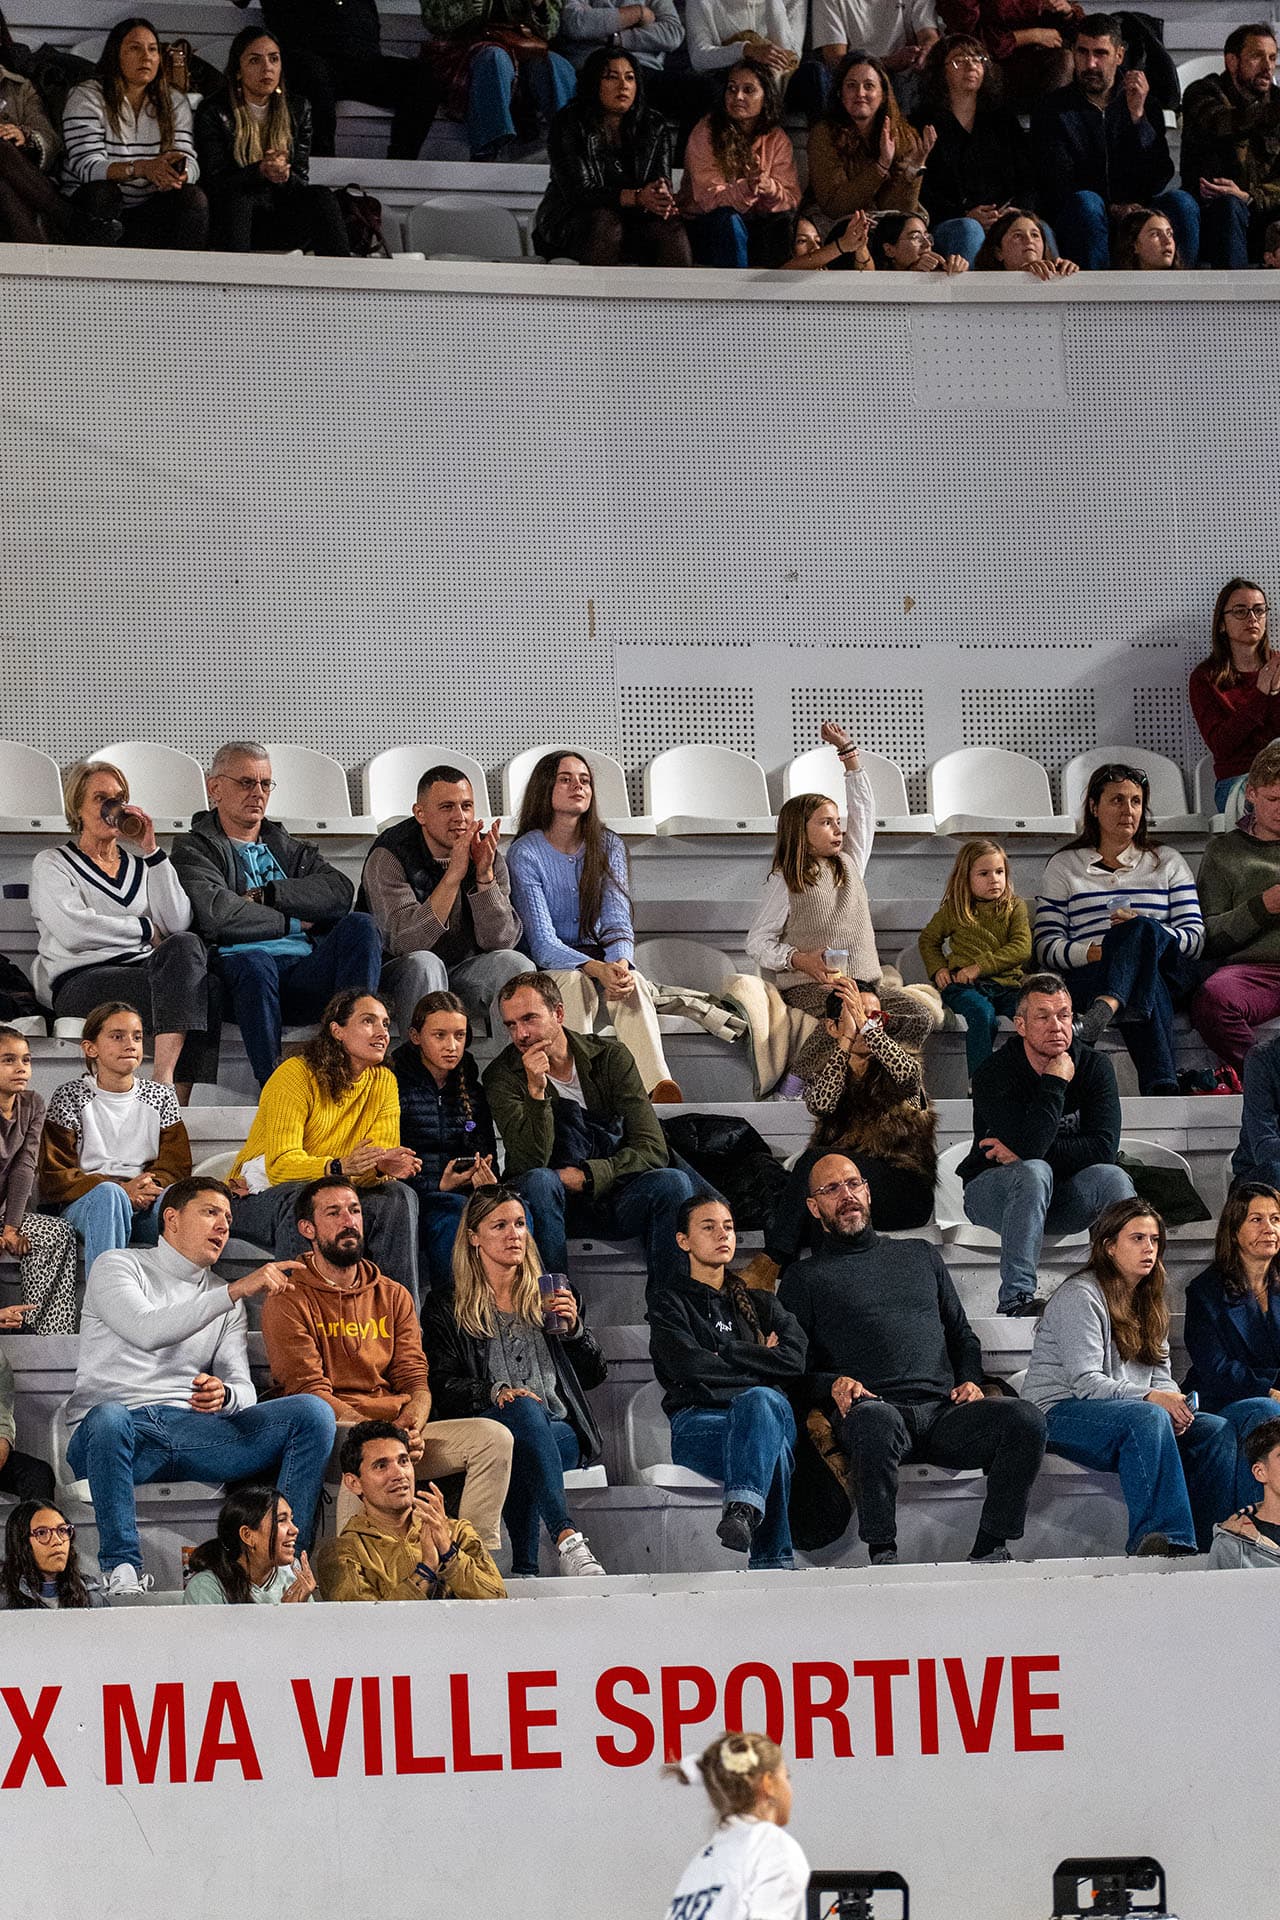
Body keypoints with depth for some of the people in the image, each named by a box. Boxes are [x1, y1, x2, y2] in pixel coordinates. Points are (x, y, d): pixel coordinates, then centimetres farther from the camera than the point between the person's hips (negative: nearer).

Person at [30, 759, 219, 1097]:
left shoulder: (140, 865, 25)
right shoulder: (52, 863, 13)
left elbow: (178, 924, 6)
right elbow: (72, 930, -7)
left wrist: (152, 852, 6)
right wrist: (146, 930, 0)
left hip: (144, 969, 4)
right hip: (80, 980, -4)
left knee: (185, 945, -33)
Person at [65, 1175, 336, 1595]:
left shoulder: (224, 1300, 25)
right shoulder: (118, 1267, 8)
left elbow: (244, 1390, 13)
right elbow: (146, 1331, -14)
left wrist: (224, 1395, -14)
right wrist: (235, 1291, -20)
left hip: (193, 1432, 5)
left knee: (312, 1411, -16)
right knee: (108, 1417, -43)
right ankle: (123, 1569, -30)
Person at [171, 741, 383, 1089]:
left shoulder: (288, 848, 30)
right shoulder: (194, 849, 15)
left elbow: (340, 892, 8)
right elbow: (216, 915, -7)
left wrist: (266, 895, -1)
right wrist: (291, 922, 3)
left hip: (307, 976, 4)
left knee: (360, 926, -22)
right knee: (253, 962, -39)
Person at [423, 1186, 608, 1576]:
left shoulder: (550, 1297, 24)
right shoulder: (447, 1309, 14)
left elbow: (593, 1377, 20)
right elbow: (443, 1387, 2)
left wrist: (574, 1327, 2)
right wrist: (495, 1393, -17)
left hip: (561, 1434, 2)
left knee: (518, 1453, -36)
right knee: (523, 1409, -39)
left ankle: (524, 1569, -48)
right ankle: (566, 1536, -56)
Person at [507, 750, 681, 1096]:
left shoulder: (608, 847, 6)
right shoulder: (525, 853, -7)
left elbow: (617, 922, -5)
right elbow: (542, 942, -15)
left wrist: (621, 963, -30)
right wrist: (597, 970, -33)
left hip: (600, 964, 3)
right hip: (546, 969, -2)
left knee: (632, 982, -32)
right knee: (575, 983, -37)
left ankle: (659, 1087, -54)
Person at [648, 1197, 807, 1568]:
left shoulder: (757, 1302, 28)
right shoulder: (668, 1301, 18)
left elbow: (795, 1360, 8)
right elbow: (690, 1366, -2)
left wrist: (724, 1350, 3)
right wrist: (760, 1361, 5)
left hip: (769, 1411, 2)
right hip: (697, 1421, -2)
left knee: (758, 1400, -40)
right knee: (773, 1449, -39)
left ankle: (742, 1510, -63)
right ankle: (773, 1559, -52)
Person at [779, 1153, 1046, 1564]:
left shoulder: (921, 1255, 30)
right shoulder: (805, 1278, 19)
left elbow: (962, 1335, 30)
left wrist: (970, 1381, 9)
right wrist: (834, 1385, -10)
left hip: (944, 1410, 4)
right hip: (873, 1405, -4)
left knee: (1024, 1420, -27)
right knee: (875, 1420, -43)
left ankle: (990, 1549, -21)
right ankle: (882, 1553, -33)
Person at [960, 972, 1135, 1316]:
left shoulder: (1094, 1066, -5)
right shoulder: (994, 1075, -17)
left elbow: (1104, 1147, -16)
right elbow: (1030, 1145, -32)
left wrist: (1022, 1153, -21)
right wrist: (1056, 1082, -24)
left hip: (1061, 1197, 3)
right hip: (992, 1191, -3)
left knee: (1112, 1177, -26)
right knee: (1034, 1172, -36)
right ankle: (1016, 1297, -38)